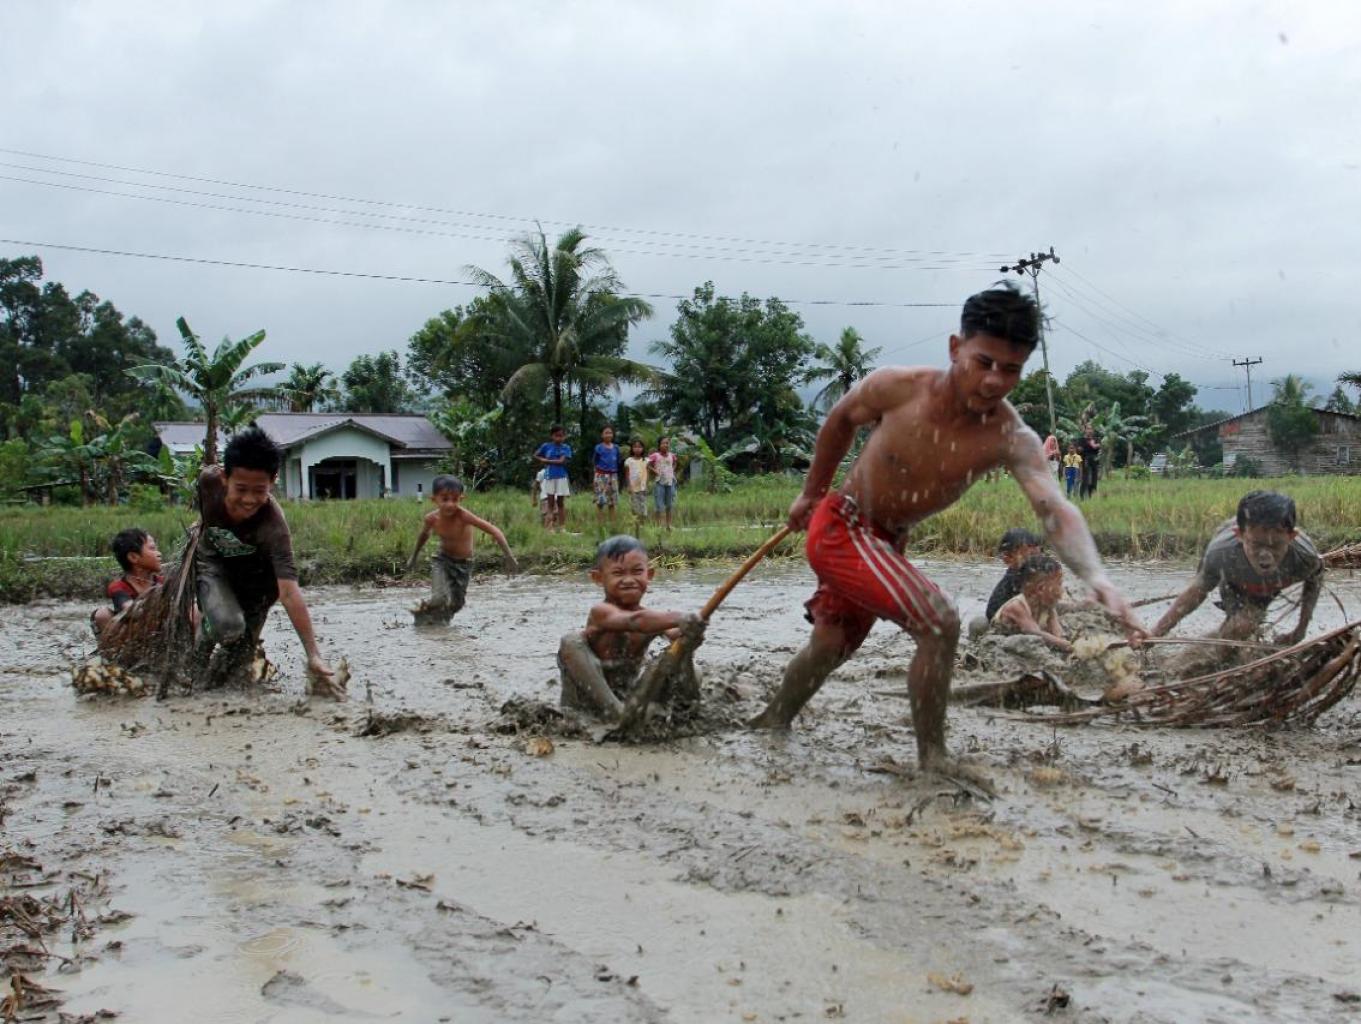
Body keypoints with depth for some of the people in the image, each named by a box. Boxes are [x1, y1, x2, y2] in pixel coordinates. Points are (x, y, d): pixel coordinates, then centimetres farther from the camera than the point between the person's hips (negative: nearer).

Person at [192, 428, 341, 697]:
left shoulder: (273, 525, -42)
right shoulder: (209, 480, -33)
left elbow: (289, 592, -49)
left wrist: (314, 656, -54)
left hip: (255, 571, 0)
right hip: (214, 560, 1)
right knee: (228, 626, -23)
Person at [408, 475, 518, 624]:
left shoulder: (463, 516, -28)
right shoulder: (431, 519, -16)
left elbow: (493, 531, -30)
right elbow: (424, 535, 9)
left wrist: (509, 556, -36)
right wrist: (414, 557, 24)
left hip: (463, 564, 0)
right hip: (442, 560, 0)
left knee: (456, 604, 3)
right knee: (441, 599, -21)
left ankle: (441, 618, 34)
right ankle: (423, 613, 9)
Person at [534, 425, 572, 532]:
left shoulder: (566, 447, -1)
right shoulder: (546, 446, 3)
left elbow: (562, 461, -13)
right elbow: (535, 455, 15)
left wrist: (546, 461, -9)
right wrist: (543, 461, 0)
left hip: (561, 477, -1)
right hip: (549, 476, 1)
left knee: (560, 503, 5)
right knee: (550, 503, 2)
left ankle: (561, 527, 8)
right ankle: (549, 527, 1)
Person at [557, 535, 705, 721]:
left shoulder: (652, 617, -3)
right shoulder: (600, 611, -20)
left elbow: (674, 635, -24)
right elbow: (634, 622, -41)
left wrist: (689, 639, -49)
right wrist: (679, 619, -57)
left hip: (628, 697, 5)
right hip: (589, 699, -4)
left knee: (690, 675, -1)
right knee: (571, 642, -29)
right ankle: (613, 712, -33)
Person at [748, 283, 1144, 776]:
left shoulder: (1011, 439, -23)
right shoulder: (896, 387, -25)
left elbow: (1055, 509, -39)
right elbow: (841, 421, -3)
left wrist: (1097, 578, -57)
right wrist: (811, 493, 8)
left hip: (886, 540, 4)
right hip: (839, 527, -4)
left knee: (832, 643, 19)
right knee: (939, 622, -20)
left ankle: (773, 720, 46)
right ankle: (932, 755, -4)